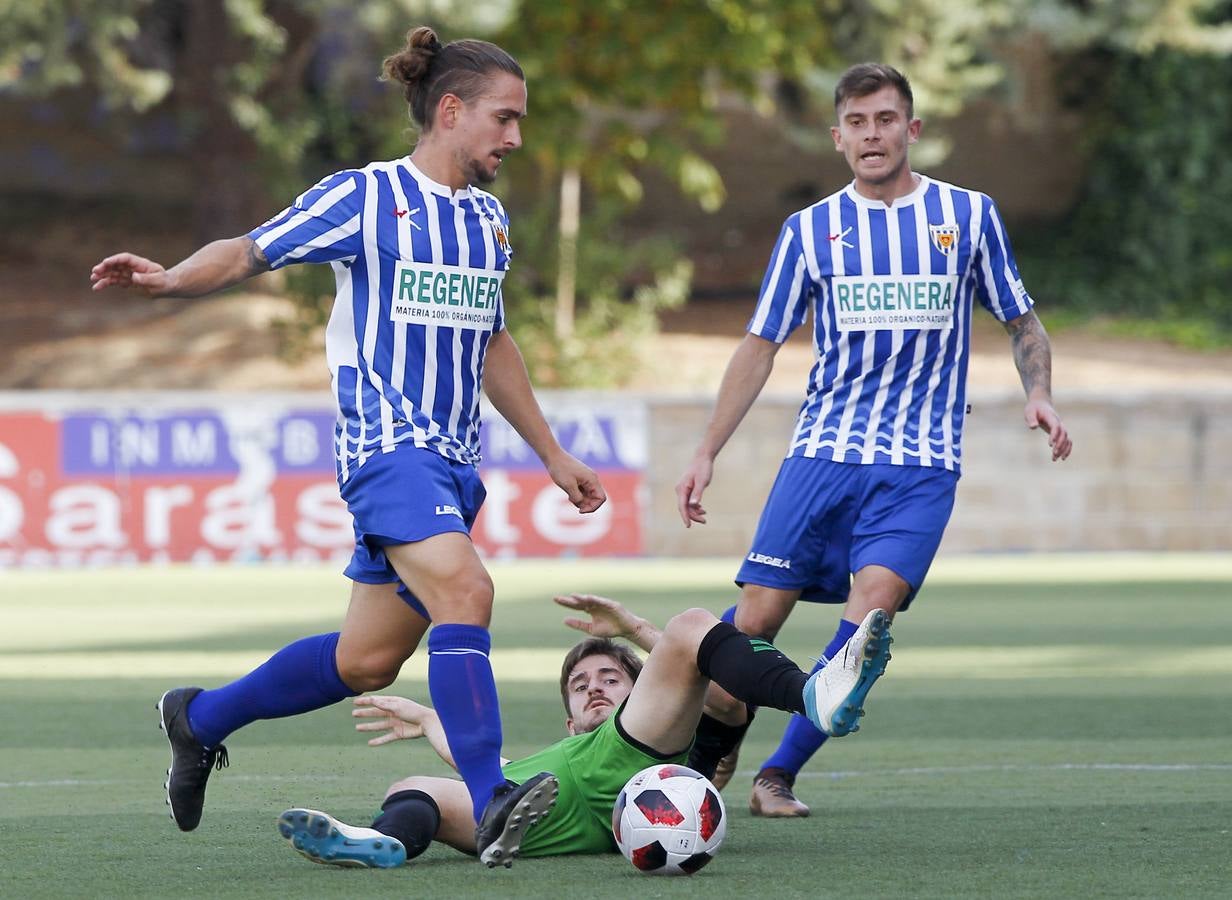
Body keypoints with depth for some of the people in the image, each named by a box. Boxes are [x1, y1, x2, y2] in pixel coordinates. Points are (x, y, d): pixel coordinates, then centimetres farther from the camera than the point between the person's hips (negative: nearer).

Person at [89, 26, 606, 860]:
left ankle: (202, 719, 30)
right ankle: (490, 801, -31)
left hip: (454, 461, 8)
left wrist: (553, 455, 28)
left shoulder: (489, 219, 17)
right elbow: (248, 253, -5)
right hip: (388, 446, -8)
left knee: (368, 660, 8)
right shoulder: (366, 197, -5)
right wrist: (170, 279, -25)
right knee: (465, 590, -28)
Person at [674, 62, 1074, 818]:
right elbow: (761, 346, 11)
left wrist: (1040, 394, -5)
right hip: (823, 450, 1)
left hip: (921, 465, -1)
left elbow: (1022, 322, 14)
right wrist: (708, 453, 6)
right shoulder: (812, 229, 7)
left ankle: (780, 774, -10)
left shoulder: (968, 215, 6)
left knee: (871, 607, -19)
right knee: (758, 615, -7)